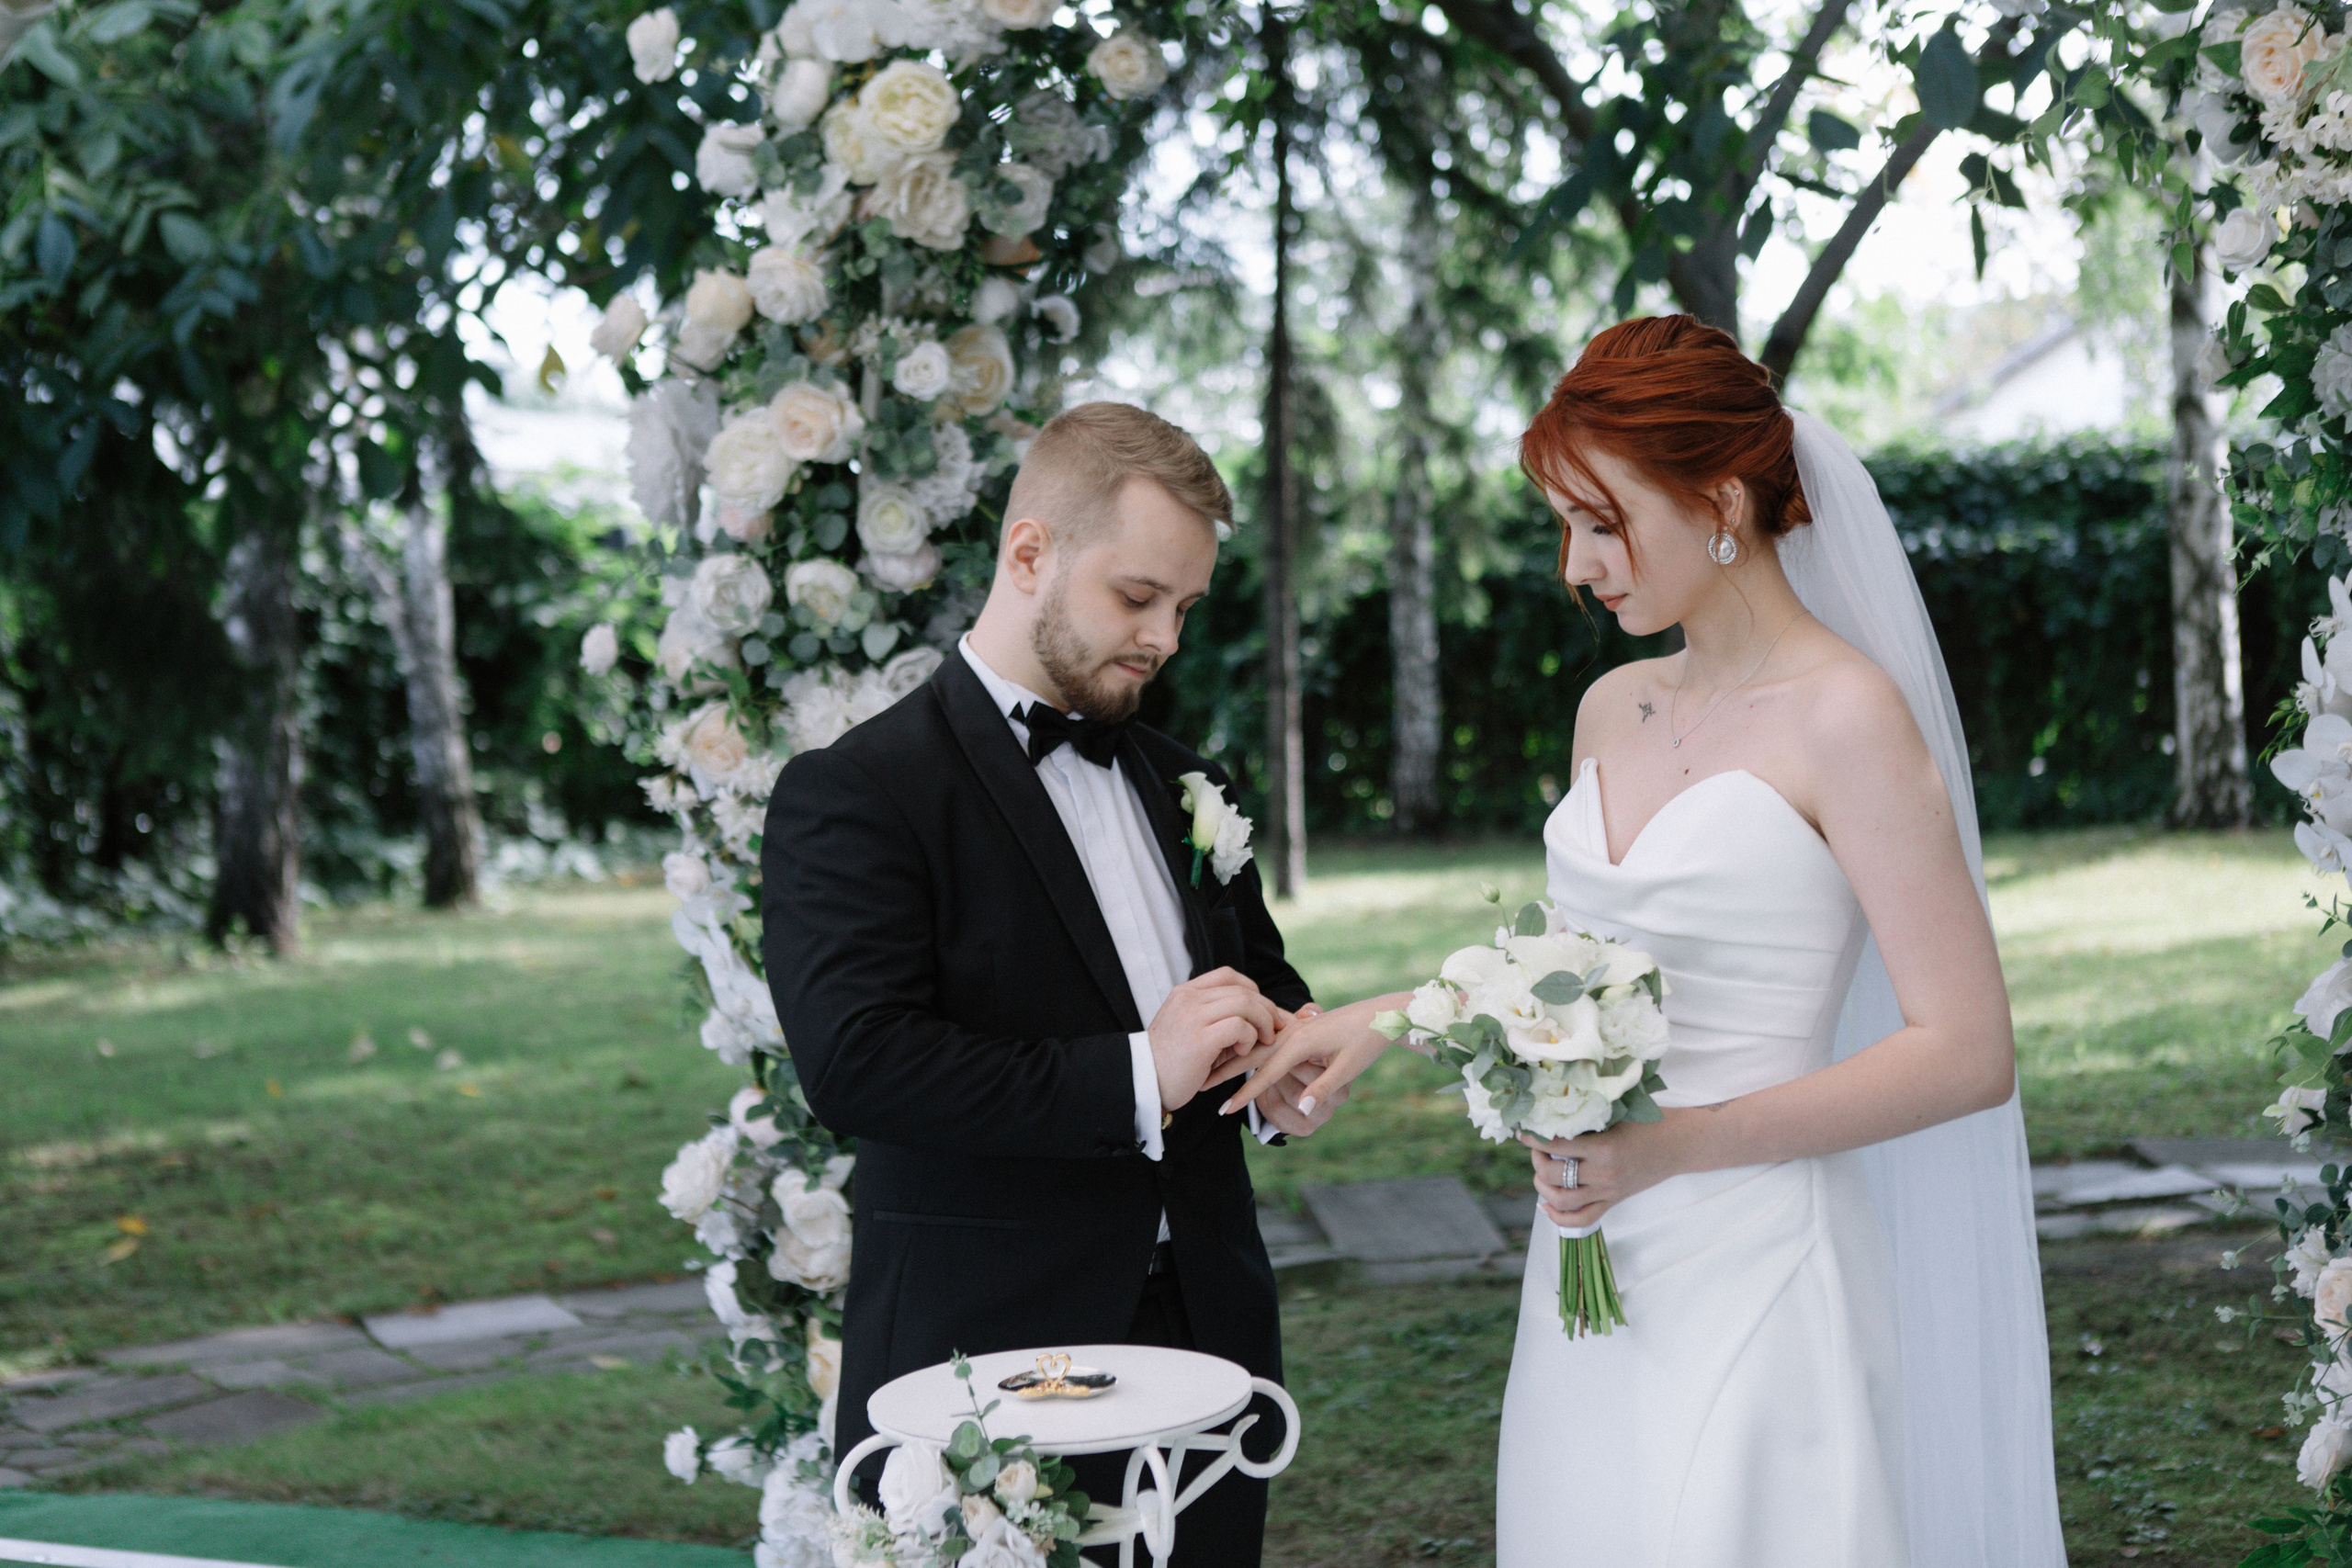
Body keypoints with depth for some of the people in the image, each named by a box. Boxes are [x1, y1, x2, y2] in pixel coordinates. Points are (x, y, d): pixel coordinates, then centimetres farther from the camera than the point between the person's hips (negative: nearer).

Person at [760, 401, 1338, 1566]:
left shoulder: (1187, 789, 16)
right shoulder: (855, 794, -7)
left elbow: (1264, 983, 28)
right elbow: (855, 1063, -19)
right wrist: (1136, 1076, -22)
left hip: (1208, 1343, 6)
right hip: (990, 1359, -6)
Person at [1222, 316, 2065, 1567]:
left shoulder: (1843, 716, -11)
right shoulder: (1613, 711, 11)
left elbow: (1968, 1054, -14)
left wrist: (1678, 1146, -19)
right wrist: (1392, 1016, 11)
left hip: (1748, 1278, -6)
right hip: (1592, 1272, 7)